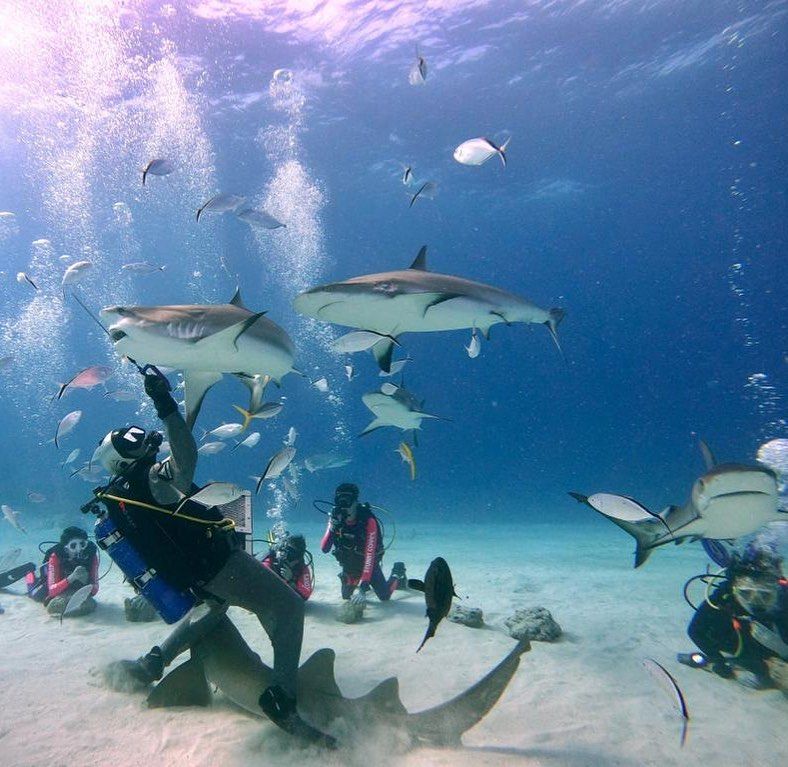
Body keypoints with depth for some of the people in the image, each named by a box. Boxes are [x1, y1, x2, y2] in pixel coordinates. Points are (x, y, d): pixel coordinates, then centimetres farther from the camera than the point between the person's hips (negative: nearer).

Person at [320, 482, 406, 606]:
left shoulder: (368, 521, -35)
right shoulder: (335, 518, -20)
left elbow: (370, 555, -39)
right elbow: (324, 549, -21)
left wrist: (363, 588, -44)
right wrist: (331, 529, -40)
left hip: (369, 564, -4)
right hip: (349, 565, 4)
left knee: (385, 596, 0)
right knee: (346, 596, 15)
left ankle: (398, 573, 27)